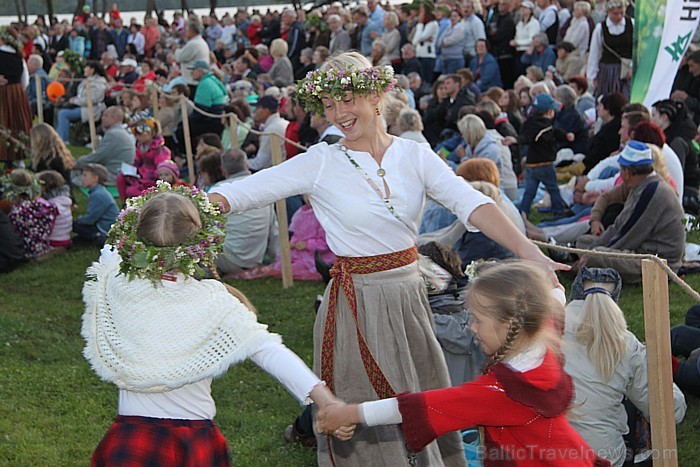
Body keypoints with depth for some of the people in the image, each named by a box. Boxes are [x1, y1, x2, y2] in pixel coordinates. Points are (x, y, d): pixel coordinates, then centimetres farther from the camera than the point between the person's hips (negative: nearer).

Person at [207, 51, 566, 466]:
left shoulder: (415, 156, 0)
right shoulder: (321, 163, -4)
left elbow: (472, 204, -14)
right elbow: (242, 192, -9)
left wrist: (530, 253, -27)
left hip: (409, 297, 3)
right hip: (355, 304, -3)